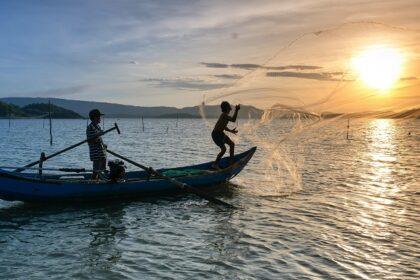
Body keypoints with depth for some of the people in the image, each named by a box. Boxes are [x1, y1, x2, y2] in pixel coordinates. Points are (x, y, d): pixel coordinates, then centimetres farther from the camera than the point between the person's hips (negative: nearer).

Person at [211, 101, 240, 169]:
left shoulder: (225, 115, 10)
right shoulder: (224, 115, -22)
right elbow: (233, 120, -35)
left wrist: (230, 131, 20)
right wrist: (236, 110, -31)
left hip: (220, 133, 10)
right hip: (216, 134, -10)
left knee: (232, 144, 13)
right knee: (223, 149, -15)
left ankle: (232, 161, 22)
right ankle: (215, 164, -4)